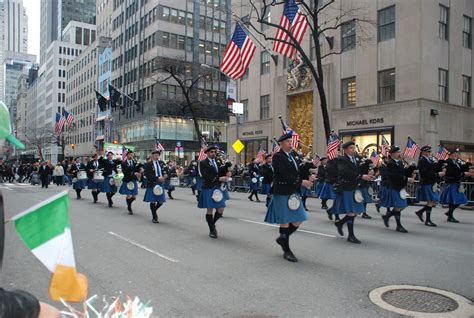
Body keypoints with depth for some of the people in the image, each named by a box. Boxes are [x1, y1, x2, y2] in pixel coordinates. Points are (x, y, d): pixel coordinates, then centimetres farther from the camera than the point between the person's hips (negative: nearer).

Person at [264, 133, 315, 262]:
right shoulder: (278, 156, -11)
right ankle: (287, 251, 13)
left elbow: (297, 172, 10)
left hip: (294, 193, 8)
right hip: (282, 194, -8)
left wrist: (309, 177, -8)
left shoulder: (292, 156, 14)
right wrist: (301, 182, -19)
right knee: (285, 222, 1)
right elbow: (284, 175, -21)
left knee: (297, 221, 9)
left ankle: (282, 239, 32)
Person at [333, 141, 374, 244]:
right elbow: (347, 172, -27)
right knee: (351, 212, -4)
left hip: (355, 189, 8)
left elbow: (359, 170, 9)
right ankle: (351, 235, 9)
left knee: (356, 212, 11)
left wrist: (368, 175, -11)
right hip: (346, 189, -8)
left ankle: (339, 223, 32)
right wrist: (362, 176, -29)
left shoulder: (356, 159, 12)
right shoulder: (341, 160, -12)